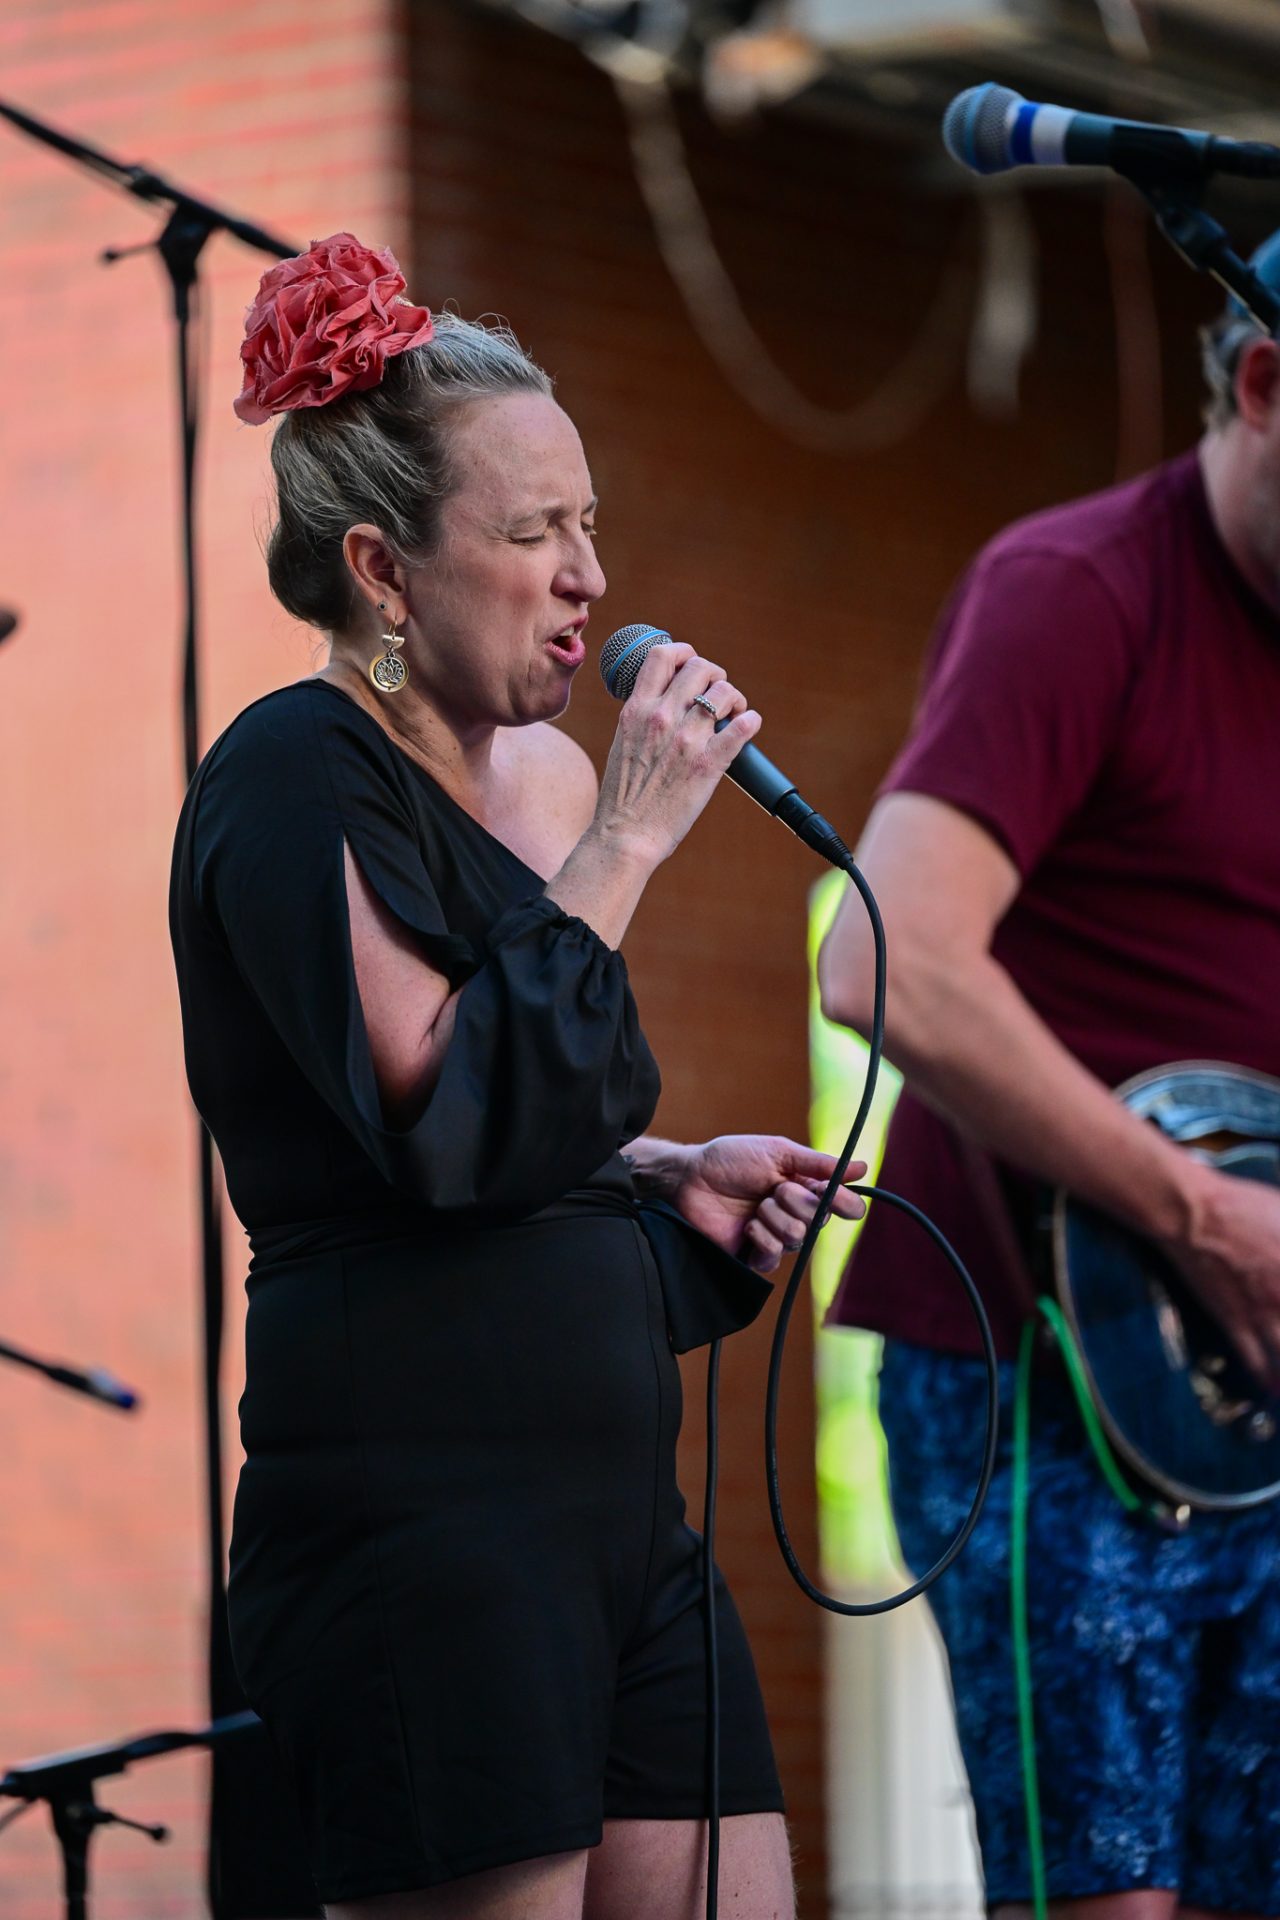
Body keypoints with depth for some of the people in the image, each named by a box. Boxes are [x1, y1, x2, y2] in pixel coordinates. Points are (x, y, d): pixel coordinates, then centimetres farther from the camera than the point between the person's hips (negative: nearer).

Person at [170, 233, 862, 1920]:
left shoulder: (517, 777, 18)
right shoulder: (299, 773, -8)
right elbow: (446, 1122, -20)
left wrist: (669, 1177, 11)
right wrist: (622, 846, -15)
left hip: (614, 1506, 9)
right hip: (416, 1510, -9)